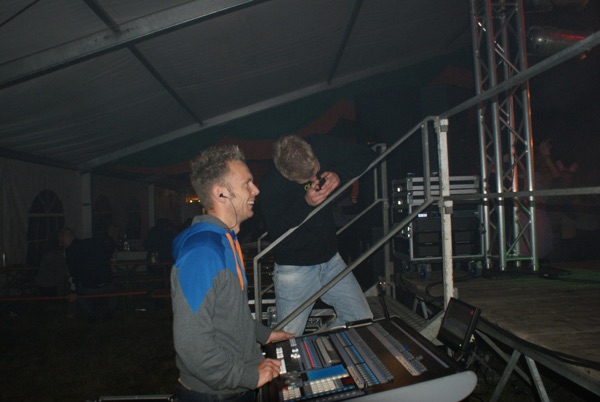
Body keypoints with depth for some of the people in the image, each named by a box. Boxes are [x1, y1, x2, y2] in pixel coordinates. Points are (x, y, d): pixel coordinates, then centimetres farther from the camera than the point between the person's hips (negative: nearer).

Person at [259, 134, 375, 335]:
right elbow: (276, 231, -21)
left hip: (331, 259, 4)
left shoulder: (322, 146, -10)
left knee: (364, 321, 4)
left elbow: (366, 155, -3)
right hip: (295, 267, -4)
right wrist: (305, 203, -32)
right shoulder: (272, 183, -19)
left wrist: (339, 174, -20)